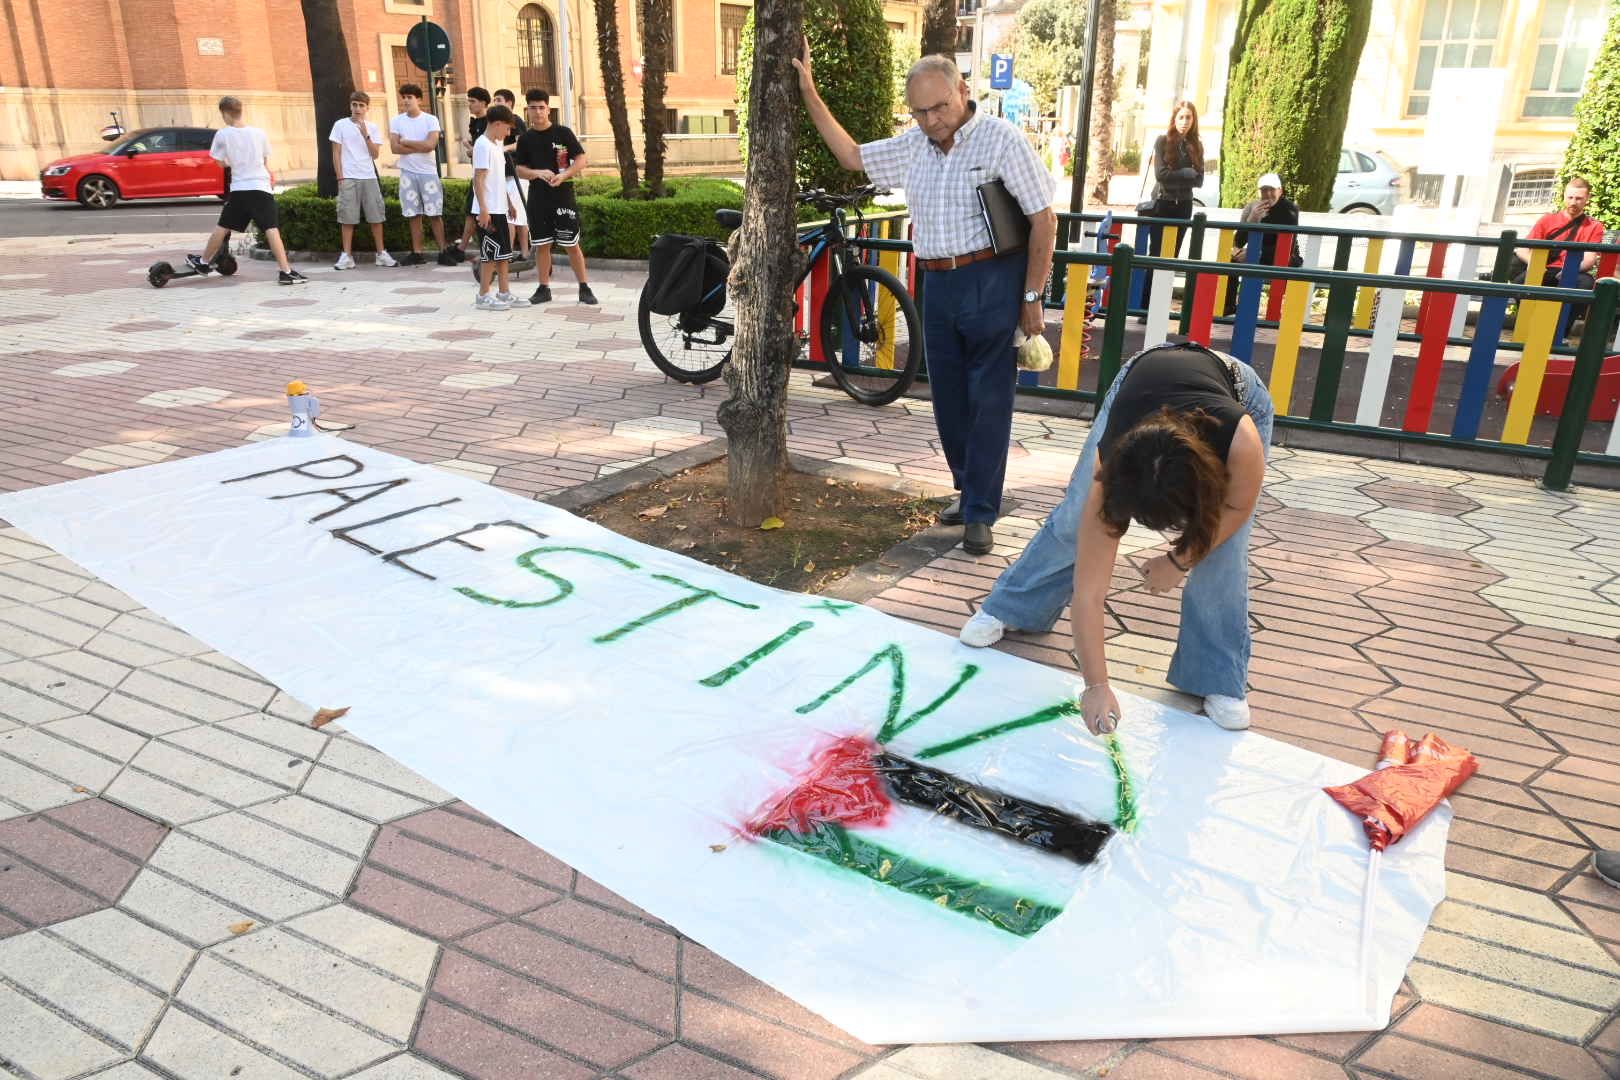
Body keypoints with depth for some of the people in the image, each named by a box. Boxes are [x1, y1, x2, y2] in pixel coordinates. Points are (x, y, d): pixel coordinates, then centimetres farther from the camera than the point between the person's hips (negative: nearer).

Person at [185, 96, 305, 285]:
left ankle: (204, 262, 30)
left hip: (238, 189, 1)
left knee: (223, 227, 14)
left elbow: (221, 163, 6)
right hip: (261, 187, -1)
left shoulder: (222, 134, 0)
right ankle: (286, 272, -22)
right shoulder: (258, 133, 4)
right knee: (271, 229, -11)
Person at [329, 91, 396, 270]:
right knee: (348, 218, -2)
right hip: (348, 178, -2)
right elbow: (336, 154, 2)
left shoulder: (372, 127, 9)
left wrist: (365, 134, -10)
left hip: (369, 177, 2)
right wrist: (340, 178, -5)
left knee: (376, 216, 2)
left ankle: (381, 254, 11)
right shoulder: (341, 125, 4)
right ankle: (347, 256, 2)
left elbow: (375, 154, 1)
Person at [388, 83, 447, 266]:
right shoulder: (396, 121, 5)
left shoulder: (431, 120, -1)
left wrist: (405, 142, -7)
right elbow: (394, 147, -6)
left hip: (428, 172, -2)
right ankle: (417, 254, 8)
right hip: (407, 173, 2)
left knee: (434, 214, -2)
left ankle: (443, 251, 3)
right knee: (414, 215, 4)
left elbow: (430, 145, -15)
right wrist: (420, 147, -10)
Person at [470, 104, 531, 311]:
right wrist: (483, 209, -23)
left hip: (499, 209, 9)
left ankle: (505, 294, 18)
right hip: (488, 210, -9)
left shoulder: (497, 144, 15)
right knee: (491, 253, -4)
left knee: (503, 253, 12)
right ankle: (483, 297, 3)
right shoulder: (483, 145, -13)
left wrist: (508, 202, 24)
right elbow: (478, 179, -18)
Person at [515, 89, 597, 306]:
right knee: (541, 245, 7)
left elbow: (581, 161, -2)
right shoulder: (525, 139, 6)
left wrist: (563, 175, -18)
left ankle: (584, 288, 9)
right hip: (537, 199, 3)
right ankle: (544, 288, 17)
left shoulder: (563, 133, -2)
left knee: (571, 245, 0)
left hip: (563, 196, -3)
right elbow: (520, 169, 7)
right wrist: (538, 173, -13)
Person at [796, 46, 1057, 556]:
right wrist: (809, 94, 16)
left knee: (988, 400, -2)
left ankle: (980, 513, 4)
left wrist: (1032, 296, -10)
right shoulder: (913, 145, 9)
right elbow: (852, 156, 21)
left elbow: (1043, 218, -8)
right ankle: (968, 489, 29)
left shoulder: (1001, 139, -8)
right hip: (937, 284, 6)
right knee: (948, 397, 12)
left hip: (991, 282, -6)